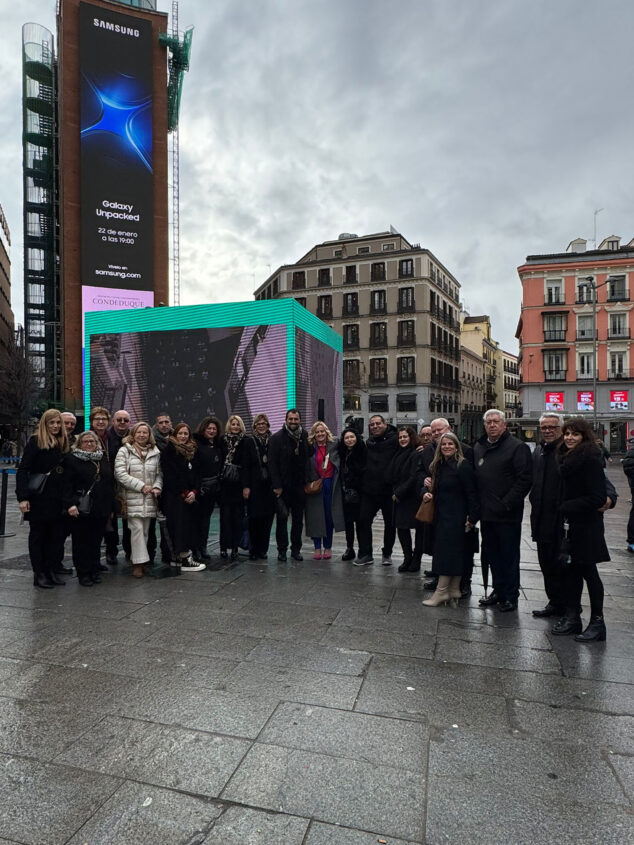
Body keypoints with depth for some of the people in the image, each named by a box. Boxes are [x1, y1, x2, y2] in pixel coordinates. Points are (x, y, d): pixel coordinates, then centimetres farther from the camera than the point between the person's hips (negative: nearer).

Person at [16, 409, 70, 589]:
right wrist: (23, 497, -17)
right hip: (39, 498, -5)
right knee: (38, 535, 6)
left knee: (57, 535, 7)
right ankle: (39, 573, 15)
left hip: (58, 499, 5)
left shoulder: (64, 443, 10)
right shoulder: (35, 441, -5)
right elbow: (23, 470, -9)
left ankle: (52, 570, 19)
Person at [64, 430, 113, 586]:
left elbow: (110, 484, 17)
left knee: (96, 542, 10)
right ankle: (83, 573, 12)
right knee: (81, 542, 3)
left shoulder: (103, 459, 14)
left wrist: (111, 507, 14)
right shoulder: (72, 460, -1)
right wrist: (70, 504, -20)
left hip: (101, 509, 5)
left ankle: (94, 571, 21)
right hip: (81, 509, -4)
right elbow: (67, 485, -9)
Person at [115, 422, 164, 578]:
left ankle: (137, 560, 18)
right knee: (137, 529, -10)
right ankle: (138, 562, -3)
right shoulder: (124, 451, 1)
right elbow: (120, 474, -8)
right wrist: (141, 486, -12)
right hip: (132, 497, -4)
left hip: (149, 498, 4)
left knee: (145, 530, 7)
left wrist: (156, 487, -4)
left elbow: (159, 473, 16)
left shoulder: (155, 452, 12)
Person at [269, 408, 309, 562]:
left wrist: (307, 482, 2)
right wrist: (276, 485, -13)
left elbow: (308, 460, 9)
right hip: (283, 486, -3)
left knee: (298, 519, 10)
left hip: (299, 485, 3)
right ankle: (282, 550, 14)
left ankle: (296, 549, 21)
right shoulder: (277, 438, -5)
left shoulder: (305, 437, 6)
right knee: (282, 518, 3)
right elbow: (272, 463, -8)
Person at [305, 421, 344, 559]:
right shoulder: (310, 448, 2)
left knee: (329, 516, 5)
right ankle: (317, 547, 13)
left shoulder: (334, 446, 4)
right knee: (316, 517, 3)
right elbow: (306, 469, 5)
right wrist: (308, 484, -4)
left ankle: (328, 547, 17)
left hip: (331, 484, 1)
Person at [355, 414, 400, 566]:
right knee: (363, 520, 1)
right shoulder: (369, 442, 12)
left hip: (388, 490, -4)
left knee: (390, 523, 8)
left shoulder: (394, 440, -5)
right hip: (370, 489, 4)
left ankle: (387, 554, 24)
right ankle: (365, 554, 11)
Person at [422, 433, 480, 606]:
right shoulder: (438, 465, 12)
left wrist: (472, 517, -19)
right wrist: (427, 493, 1)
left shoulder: (463, 466, -12)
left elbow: (471, 493, -15)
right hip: (442, 515, 8)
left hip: (456, 517, -8)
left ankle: (442, 591, -1)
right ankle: (454, 590, 19)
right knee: (456, 553, 13)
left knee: (447, 551, -7)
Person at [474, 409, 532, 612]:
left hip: (508, 515, -6)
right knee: (492, 555, 16)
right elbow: (474, 478, 18)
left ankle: (511, 596, 17)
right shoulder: (478, 448, 13)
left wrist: (506, 504, -17)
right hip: (486, 513, 7)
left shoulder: (517, 447, -9)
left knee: (509, 556, 4)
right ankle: (498, 590, 30)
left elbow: (525, 479, -15)